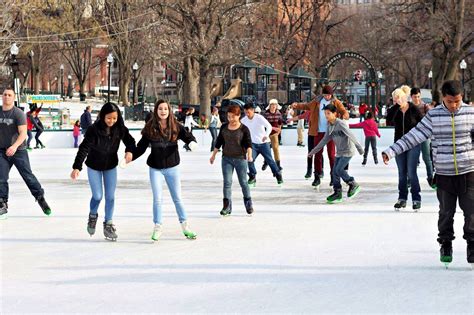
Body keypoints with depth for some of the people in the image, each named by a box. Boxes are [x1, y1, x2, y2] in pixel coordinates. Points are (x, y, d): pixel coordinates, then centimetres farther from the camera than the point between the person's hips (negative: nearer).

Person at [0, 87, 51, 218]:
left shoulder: (18, 113, -9)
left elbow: (23, 133, -18)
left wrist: (15, 146, -32)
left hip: (18, 151, -4)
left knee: (28, 176, -2)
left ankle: (41, 198, 12)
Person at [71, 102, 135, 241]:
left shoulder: (119, 128, -16)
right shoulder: (94, 129, -27)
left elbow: (129, 140, -5)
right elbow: (84, 148, -30)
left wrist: (129, 151, -28)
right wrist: (77, 167, -39)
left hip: (111, 166, 3)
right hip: (94, 167, -3)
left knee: (110, 196, 2)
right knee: (97, 196, -2)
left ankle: (108, 224, 17)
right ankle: (92, 216, 30)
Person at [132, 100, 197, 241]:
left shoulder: (176, 127, -5)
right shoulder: (150, 128, -5)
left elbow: (188, 136, -12)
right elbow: (141, 147, -1)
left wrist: (192, 142, -35)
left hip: (172, 167, 0)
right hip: (155, 168, 0)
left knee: (177, 198, 8)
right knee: (157, 199, 1)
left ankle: (185, 226, 20)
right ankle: (158, 227, 14)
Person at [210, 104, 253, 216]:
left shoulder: (244, 129, -6)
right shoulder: (224, 127, 6)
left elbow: (248, 143, -12)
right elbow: (219, 142, 15)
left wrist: (249, 154, -29)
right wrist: (213, 155, 17)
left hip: (240, 158, -3)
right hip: (226, 158, 3)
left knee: (243, 182, 6)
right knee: (227, 182, -4)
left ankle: (248, 203, 23)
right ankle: (227, 206, -6)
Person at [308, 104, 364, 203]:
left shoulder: (340, 124, -18)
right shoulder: (329, 126, 7)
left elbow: (351, 136, -25)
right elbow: (325, 140, 16)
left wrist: (359, 147, -32)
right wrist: (314, 151, 17)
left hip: (348, 151, -8)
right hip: (339, 152, 8)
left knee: (339, 170, -16)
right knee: (335, 172, 3)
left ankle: (353, 185, 0)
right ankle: (338, 193, 10)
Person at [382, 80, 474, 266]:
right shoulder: (434, 116, -4)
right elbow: (413, 136, -2)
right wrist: (391, 152, -5)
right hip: (444, 174, 0)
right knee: (446, 212, 10)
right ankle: (445, 244, 26)